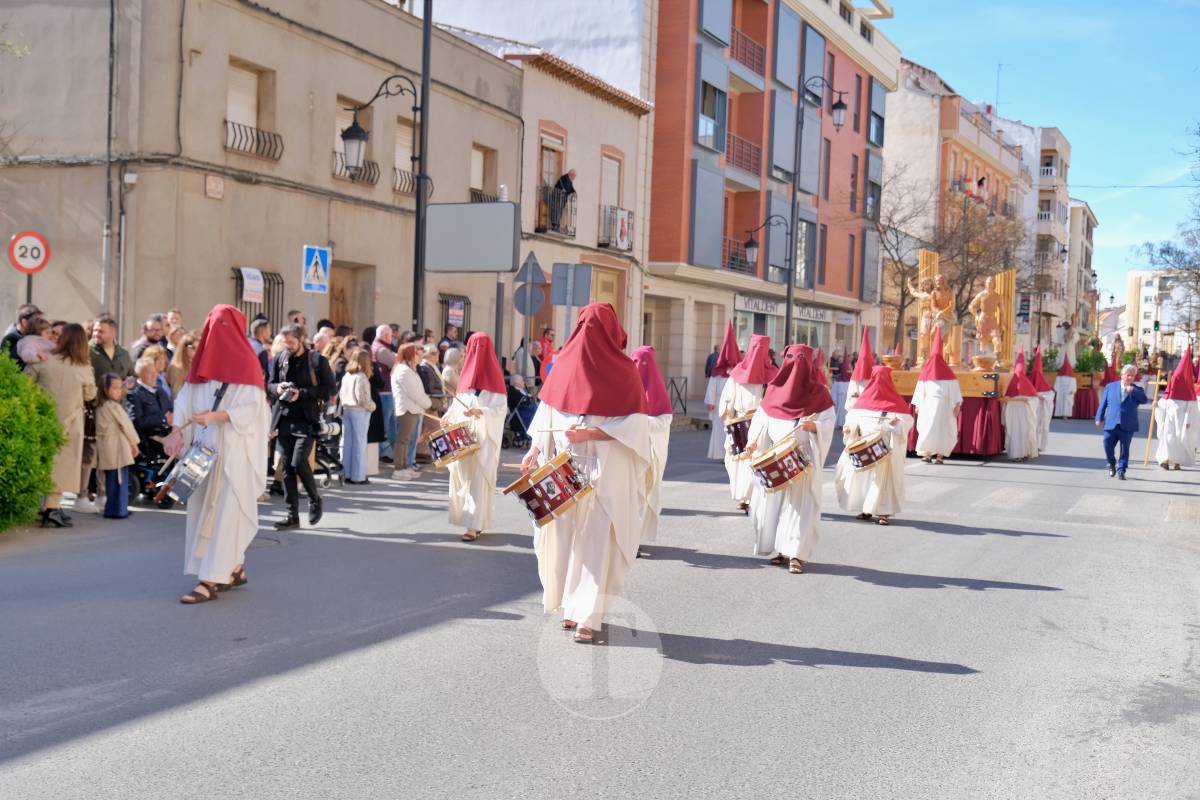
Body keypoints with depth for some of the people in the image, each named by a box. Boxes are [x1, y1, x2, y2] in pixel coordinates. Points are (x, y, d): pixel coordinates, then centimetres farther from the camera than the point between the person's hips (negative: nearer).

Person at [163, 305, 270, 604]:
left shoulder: (245, 362, -2)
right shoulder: (204, 360, 13)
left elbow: (252, 408, -11)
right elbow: (186, 400, 7)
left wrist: (215, 416, -23)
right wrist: (177, 431, -9)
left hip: (234, 448, -6)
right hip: (203, 446, 6)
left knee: (224, 511, -7)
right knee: (204, 507, 8)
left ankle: (212, 580, -8)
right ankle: (234, 568, 20)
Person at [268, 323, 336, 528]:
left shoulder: (317, 360, -4)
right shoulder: (279, 359, 8)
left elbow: (331, 388, -6)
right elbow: (270, 384, 18)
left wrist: (302, 393, -16)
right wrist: (277, 388, -6)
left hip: (306, 421, -4)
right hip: (284, 419, 4)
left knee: (299, 463, -15)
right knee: (287, 466, 4)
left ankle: (315, 499, 12)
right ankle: (292, 515, 11)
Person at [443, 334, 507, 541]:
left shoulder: (493, 377, -4)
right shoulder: (467, 374, 14)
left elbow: (501, 409, -11)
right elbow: (459, 402, 17)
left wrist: (480, 412, -25)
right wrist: (449, 415, 0)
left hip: (484, 437, -6)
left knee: (478, 479, -8)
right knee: (461, 476, 5)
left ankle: (474, 525, -10)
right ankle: (471, 519, 15)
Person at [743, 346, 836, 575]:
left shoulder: (818, 393, -1)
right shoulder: (774, 390, 9)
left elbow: (829, 422, -3)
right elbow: (761, 419, 11)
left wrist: (814, 426, -23)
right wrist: (754, 440, -4)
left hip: (804, 459, -4)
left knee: (799, 503, -8)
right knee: (771, 501, 5)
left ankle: (797, 553, -8)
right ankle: (780, 548, 16)